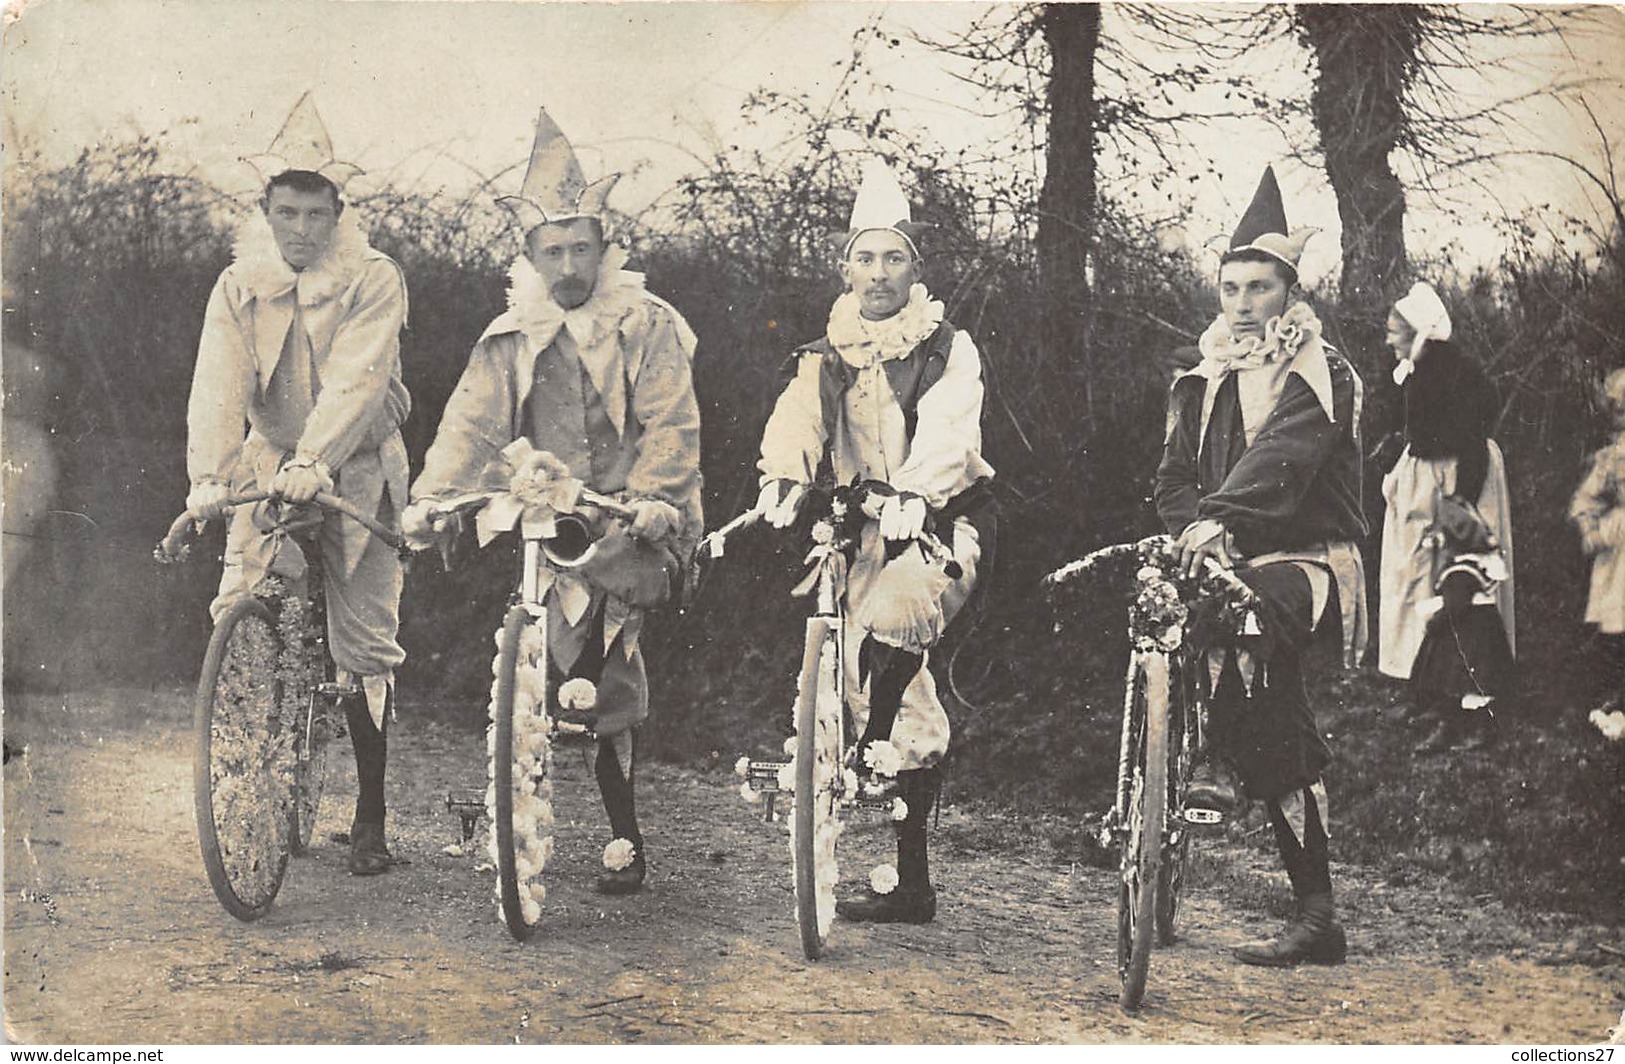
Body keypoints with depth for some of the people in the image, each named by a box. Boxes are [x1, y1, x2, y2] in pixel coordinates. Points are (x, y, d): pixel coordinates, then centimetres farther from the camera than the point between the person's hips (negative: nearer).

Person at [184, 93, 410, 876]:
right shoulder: (239, 286, -3)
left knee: (364, 643, -2)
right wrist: (208, 477, -30)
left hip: (355, 471, -2)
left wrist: (311, 462, -37)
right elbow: (218, 386, -15)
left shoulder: (374, 280, -11)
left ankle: (371, 816, 7)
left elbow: (355, 379, -24)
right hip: (269, 464, 2)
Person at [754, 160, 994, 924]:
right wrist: (784, 479, -28)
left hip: (939, 523, -4)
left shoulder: (948, 349, -3)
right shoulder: (830, 356, 9)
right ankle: (911, 883, 8)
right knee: (906, 705, 3)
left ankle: (872, 746, -13)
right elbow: (799, 417, -8)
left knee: (891, 616, -35)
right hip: (868, 531, 4)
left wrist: (914, 493, -39)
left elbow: (946, 429, -21)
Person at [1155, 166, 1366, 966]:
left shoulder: (1319, 377, -2)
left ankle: (1220, 762, -31)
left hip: (1309, 561, -5)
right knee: (1279, 729, -2)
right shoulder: (1202, 382, 16)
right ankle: (1316, 919, -1)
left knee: (1253, 603, -39)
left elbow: (1283, 456, -20)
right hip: (1228, 562, 5)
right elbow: (1175, 477, 7)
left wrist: (1221, 518, -36)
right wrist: (1194, 527, -15)